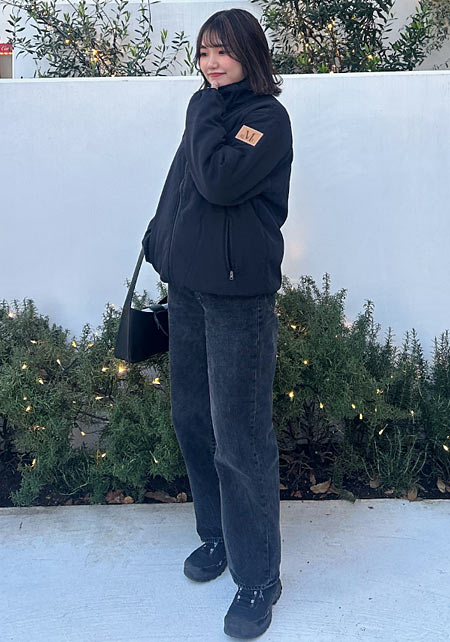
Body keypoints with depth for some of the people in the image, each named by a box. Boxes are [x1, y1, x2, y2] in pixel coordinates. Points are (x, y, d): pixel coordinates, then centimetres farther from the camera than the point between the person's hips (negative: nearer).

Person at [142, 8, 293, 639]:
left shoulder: (268, 117, -6)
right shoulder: (209, 110, 16)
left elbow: (220, 182, -20)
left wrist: (204, 114, -8)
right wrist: (160, 241, 15)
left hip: (239, 293, -8)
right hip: (187, 285, 8)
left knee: (239, 438, -6)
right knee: (192, 419, 15)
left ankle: (258, 578, 10)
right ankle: (216, 535, 34)